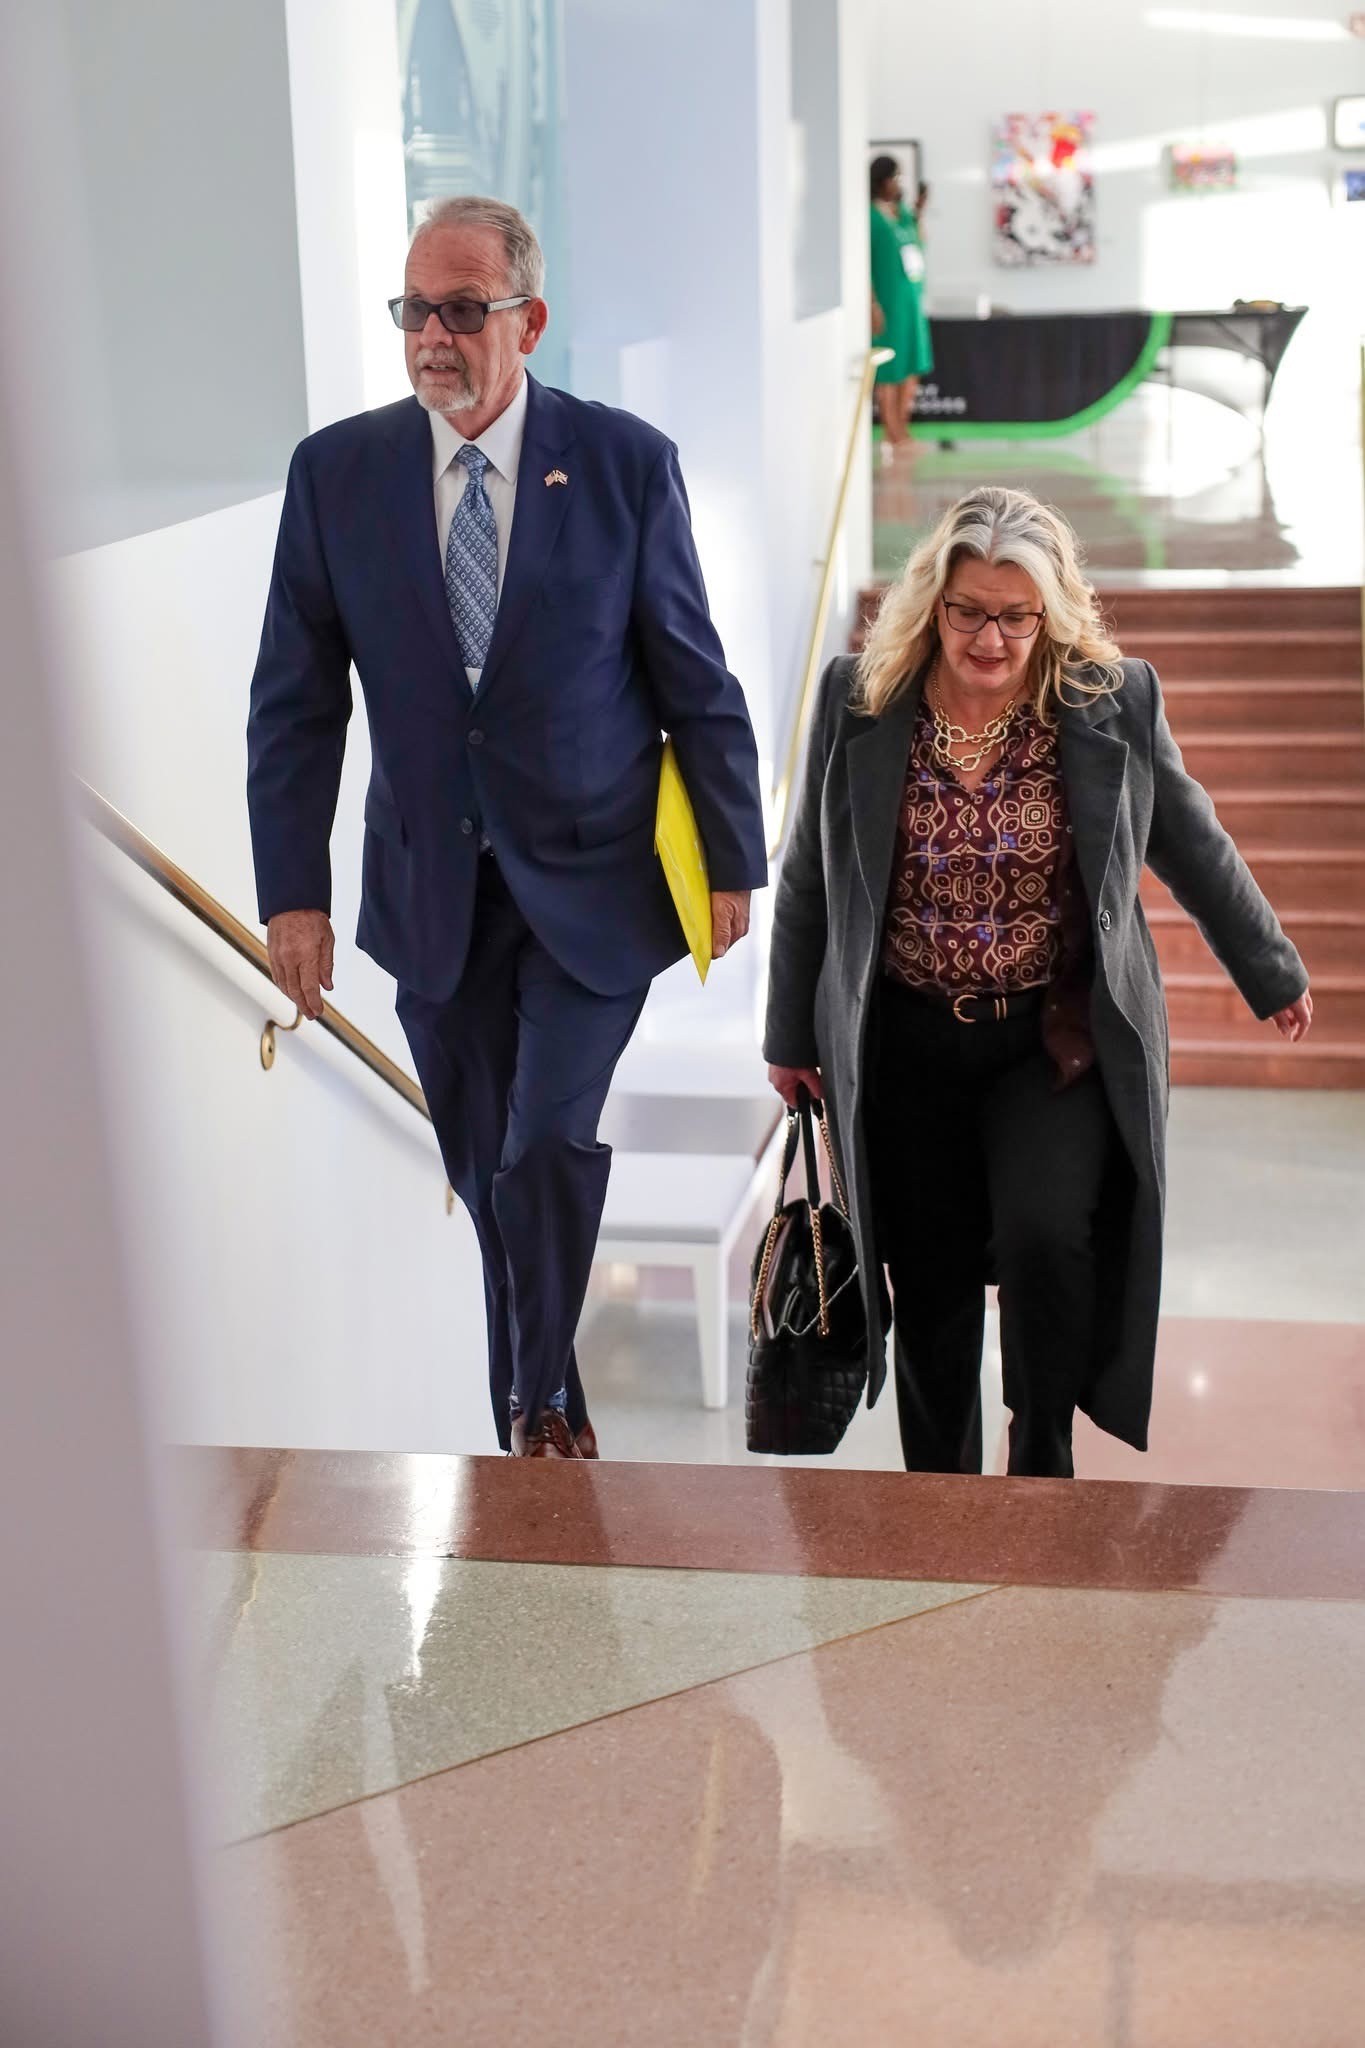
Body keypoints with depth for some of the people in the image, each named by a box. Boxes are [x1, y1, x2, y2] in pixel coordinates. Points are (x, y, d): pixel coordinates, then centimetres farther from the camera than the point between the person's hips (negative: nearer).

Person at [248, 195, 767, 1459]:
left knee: (548, 1150, -12)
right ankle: (535, 1444, 29)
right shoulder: (335, 470, -2)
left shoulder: (627, 462, -6)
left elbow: (695, 682, 0)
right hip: (433, 889, 2)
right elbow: (296, 702, 1)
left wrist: (732, 864, 2)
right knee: (489, 1181, 9)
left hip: (592, 881, -2)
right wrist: (293, 891, -3)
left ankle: (545, 1399, 16)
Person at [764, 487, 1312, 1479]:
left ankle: (1044, 1459, 7)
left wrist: (1272, 974, 17)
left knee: (1043, 1234, -20)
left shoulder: (1116, 701, -8)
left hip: (1058, 1041, -1)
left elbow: (1194, 848, 7)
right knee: (932, 1289, 9)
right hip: (905, 1045, 2)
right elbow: (810, 880, 5)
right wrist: (794, 1035, 10)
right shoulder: (858, 698, -6)